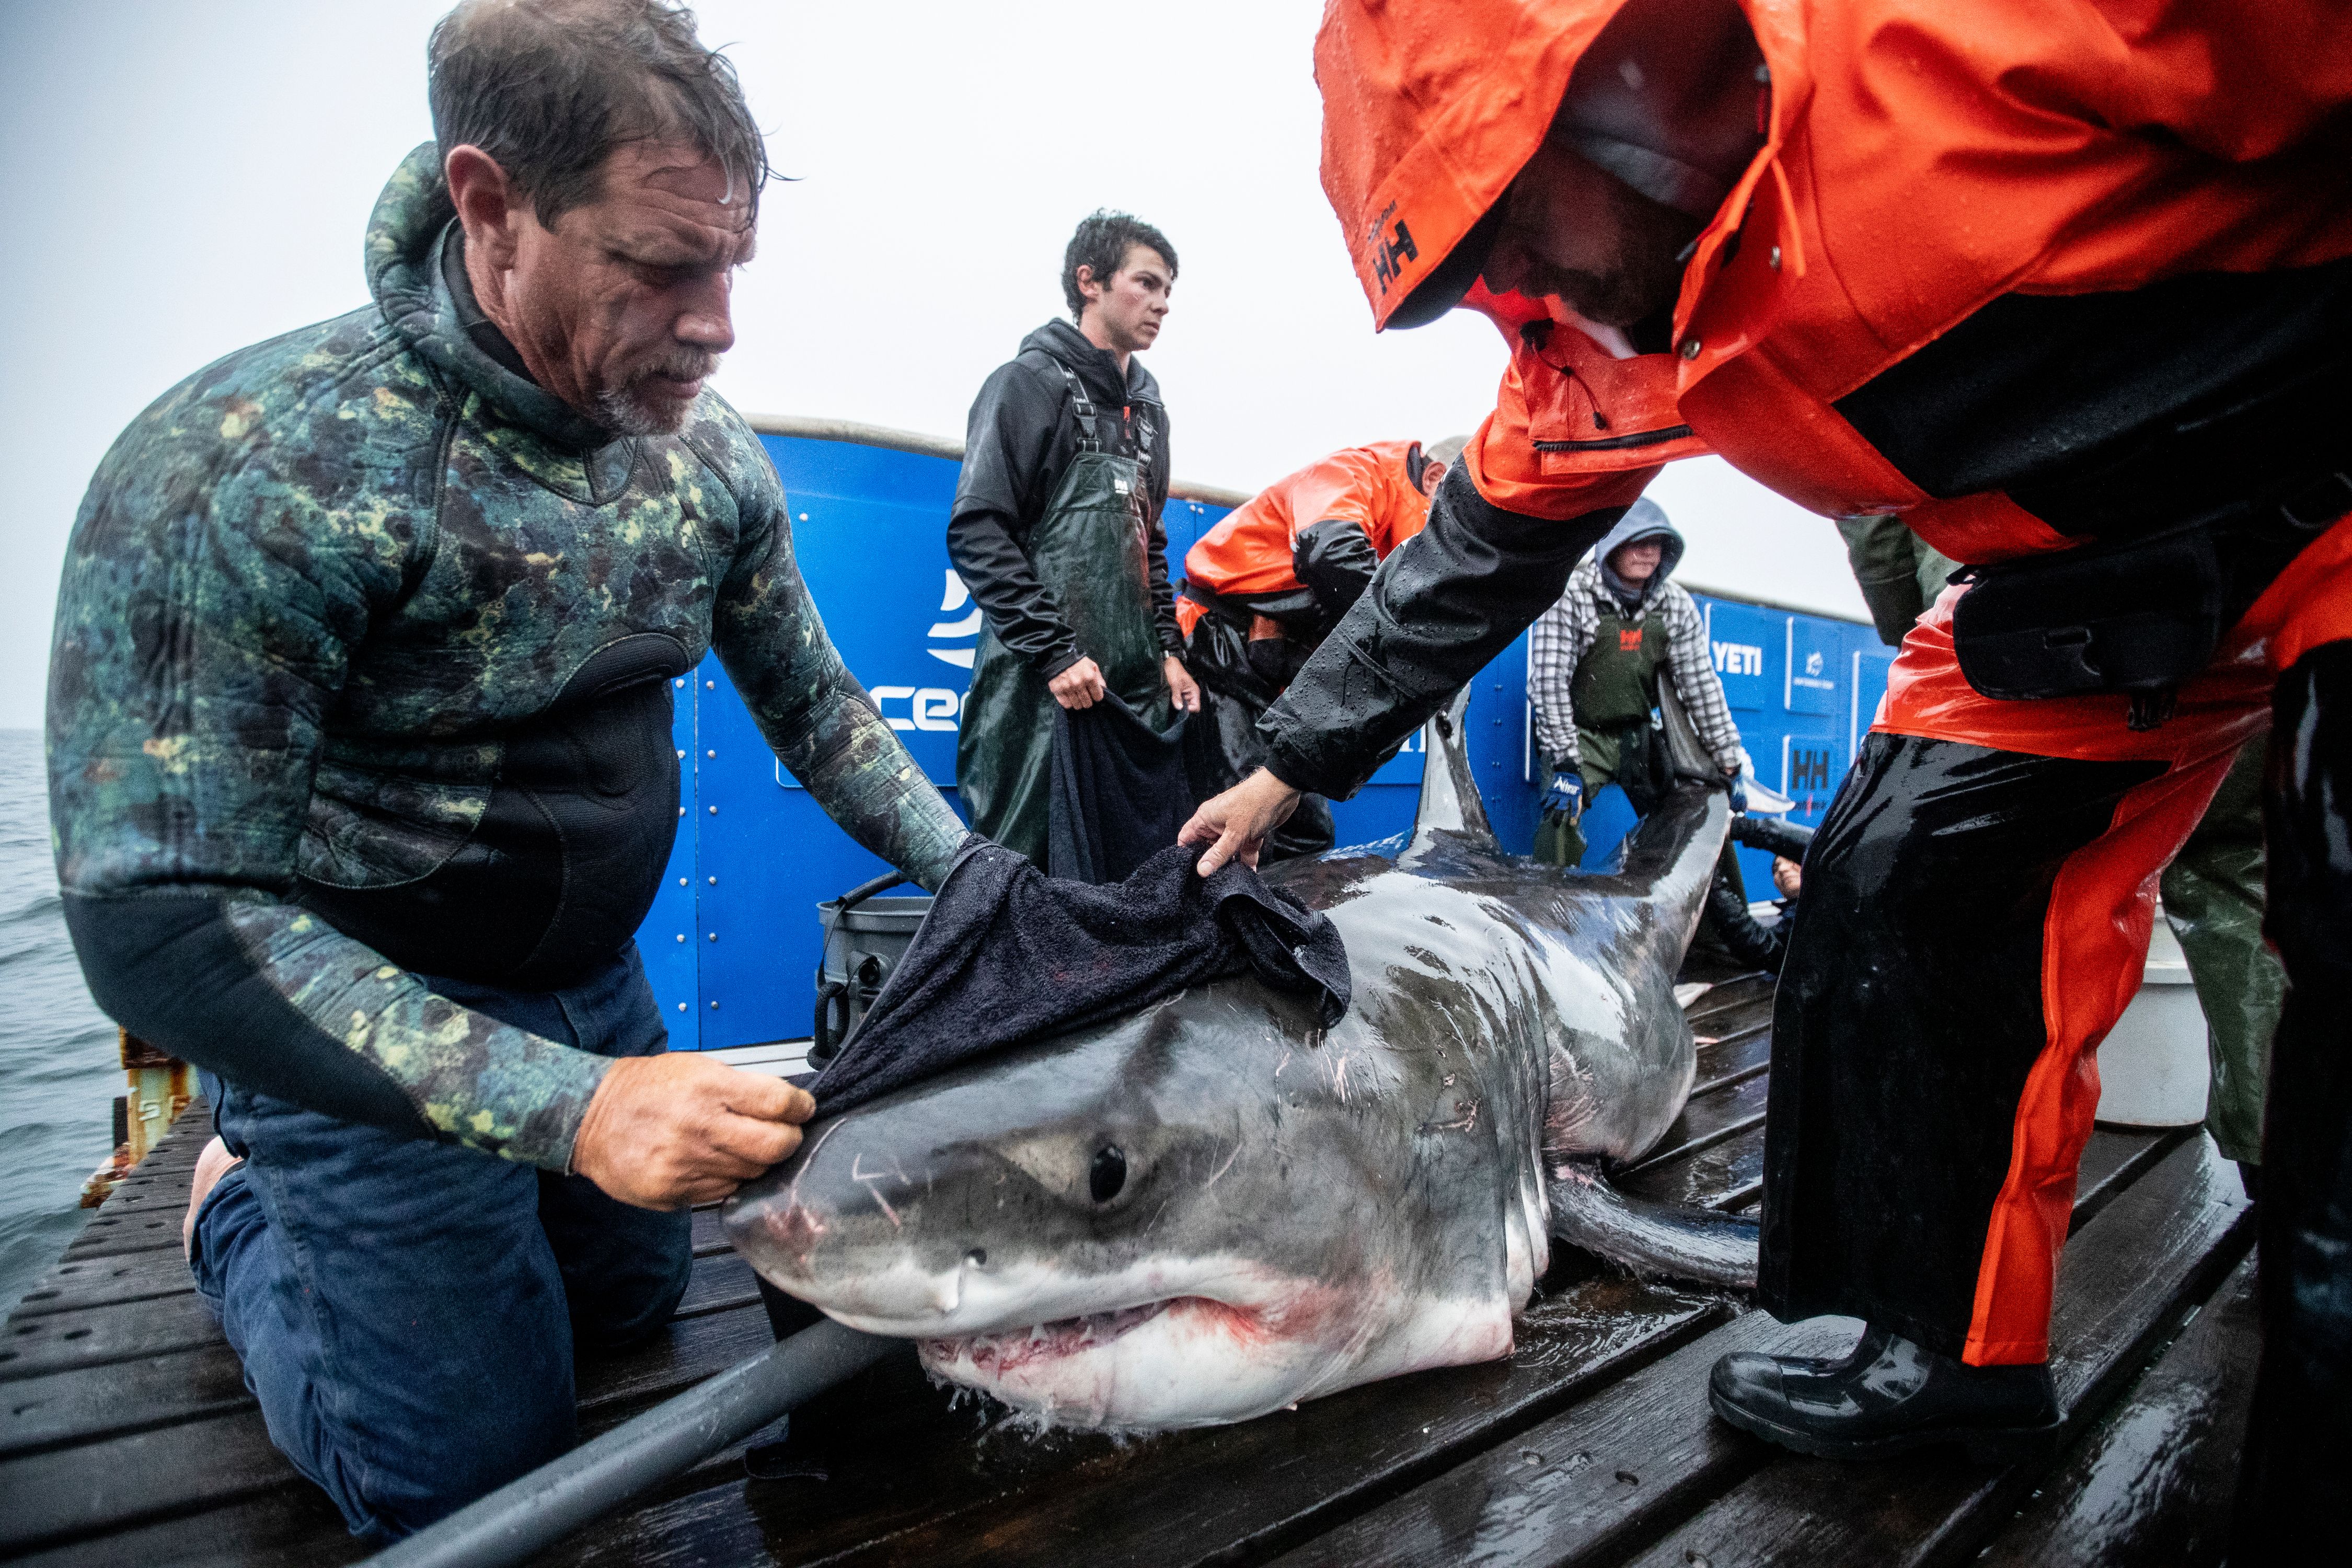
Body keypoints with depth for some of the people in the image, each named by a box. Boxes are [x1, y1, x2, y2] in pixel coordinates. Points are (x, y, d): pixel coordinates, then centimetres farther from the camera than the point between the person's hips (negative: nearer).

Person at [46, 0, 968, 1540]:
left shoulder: (703, 448, -9)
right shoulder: (243, 467, -28)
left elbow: (812, 702, 4)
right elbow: (162, 923, -29)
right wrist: (564, 1106, -38)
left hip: (597, 978, 6)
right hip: (363, 1019, -6)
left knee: (633, 1298, 24)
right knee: (476, 1467, 5)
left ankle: (301, 1191, 44)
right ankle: (238, 1210, 29)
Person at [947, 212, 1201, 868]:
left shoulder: (1148, 407, 22)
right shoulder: (1032, 382, -2)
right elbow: (977, 532, -12)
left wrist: (1169, 652, 13)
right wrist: (1055, 652, -17)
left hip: (1138, 691, 7)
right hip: (1040, 689, -7)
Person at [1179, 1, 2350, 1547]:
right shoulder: (1595, 359, -7)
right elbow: (1472, 560, 4)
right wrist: (1295, 766, 8)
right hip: (2086, 579, 6)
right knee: (1890, 890, -5)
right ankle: (1958, 1350, 14)